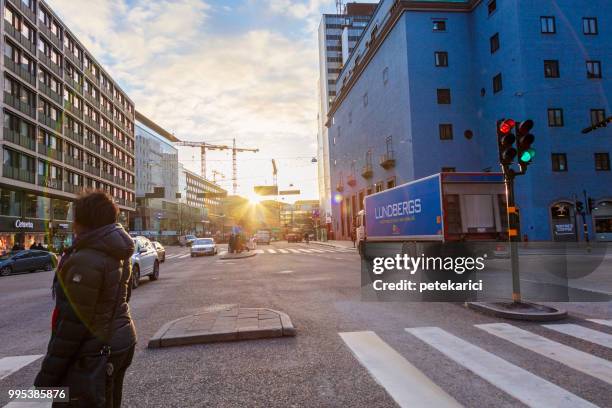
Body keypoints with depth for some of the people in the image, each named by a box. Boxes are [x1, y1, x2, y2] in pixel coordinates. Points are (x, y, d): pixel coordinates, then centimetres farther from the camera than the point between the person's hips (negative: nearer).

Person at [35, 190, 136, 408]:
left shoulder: (85, 261, -23)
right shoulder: (117, 253, 4)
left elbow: (72, 323, -22)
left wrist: (47, 376, -14)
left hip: (93, 354, -9)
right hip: (122, 340, 9)